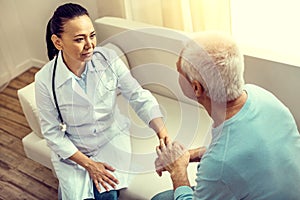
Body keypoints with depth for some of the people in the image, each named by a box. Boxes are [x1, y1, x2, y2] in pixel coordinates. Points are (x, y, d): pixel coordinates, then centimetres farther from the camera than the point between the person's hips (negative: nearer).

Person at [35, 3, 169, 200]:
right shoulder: (45, 80, -20)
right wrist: (87, 164, -16)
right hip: (71, 148, 0)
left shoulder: (108, 58, -18)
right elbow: (52, 132, -12)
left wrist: (163, 132, -31)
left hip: (112, 138, 1)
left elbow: (139, 97, -16)